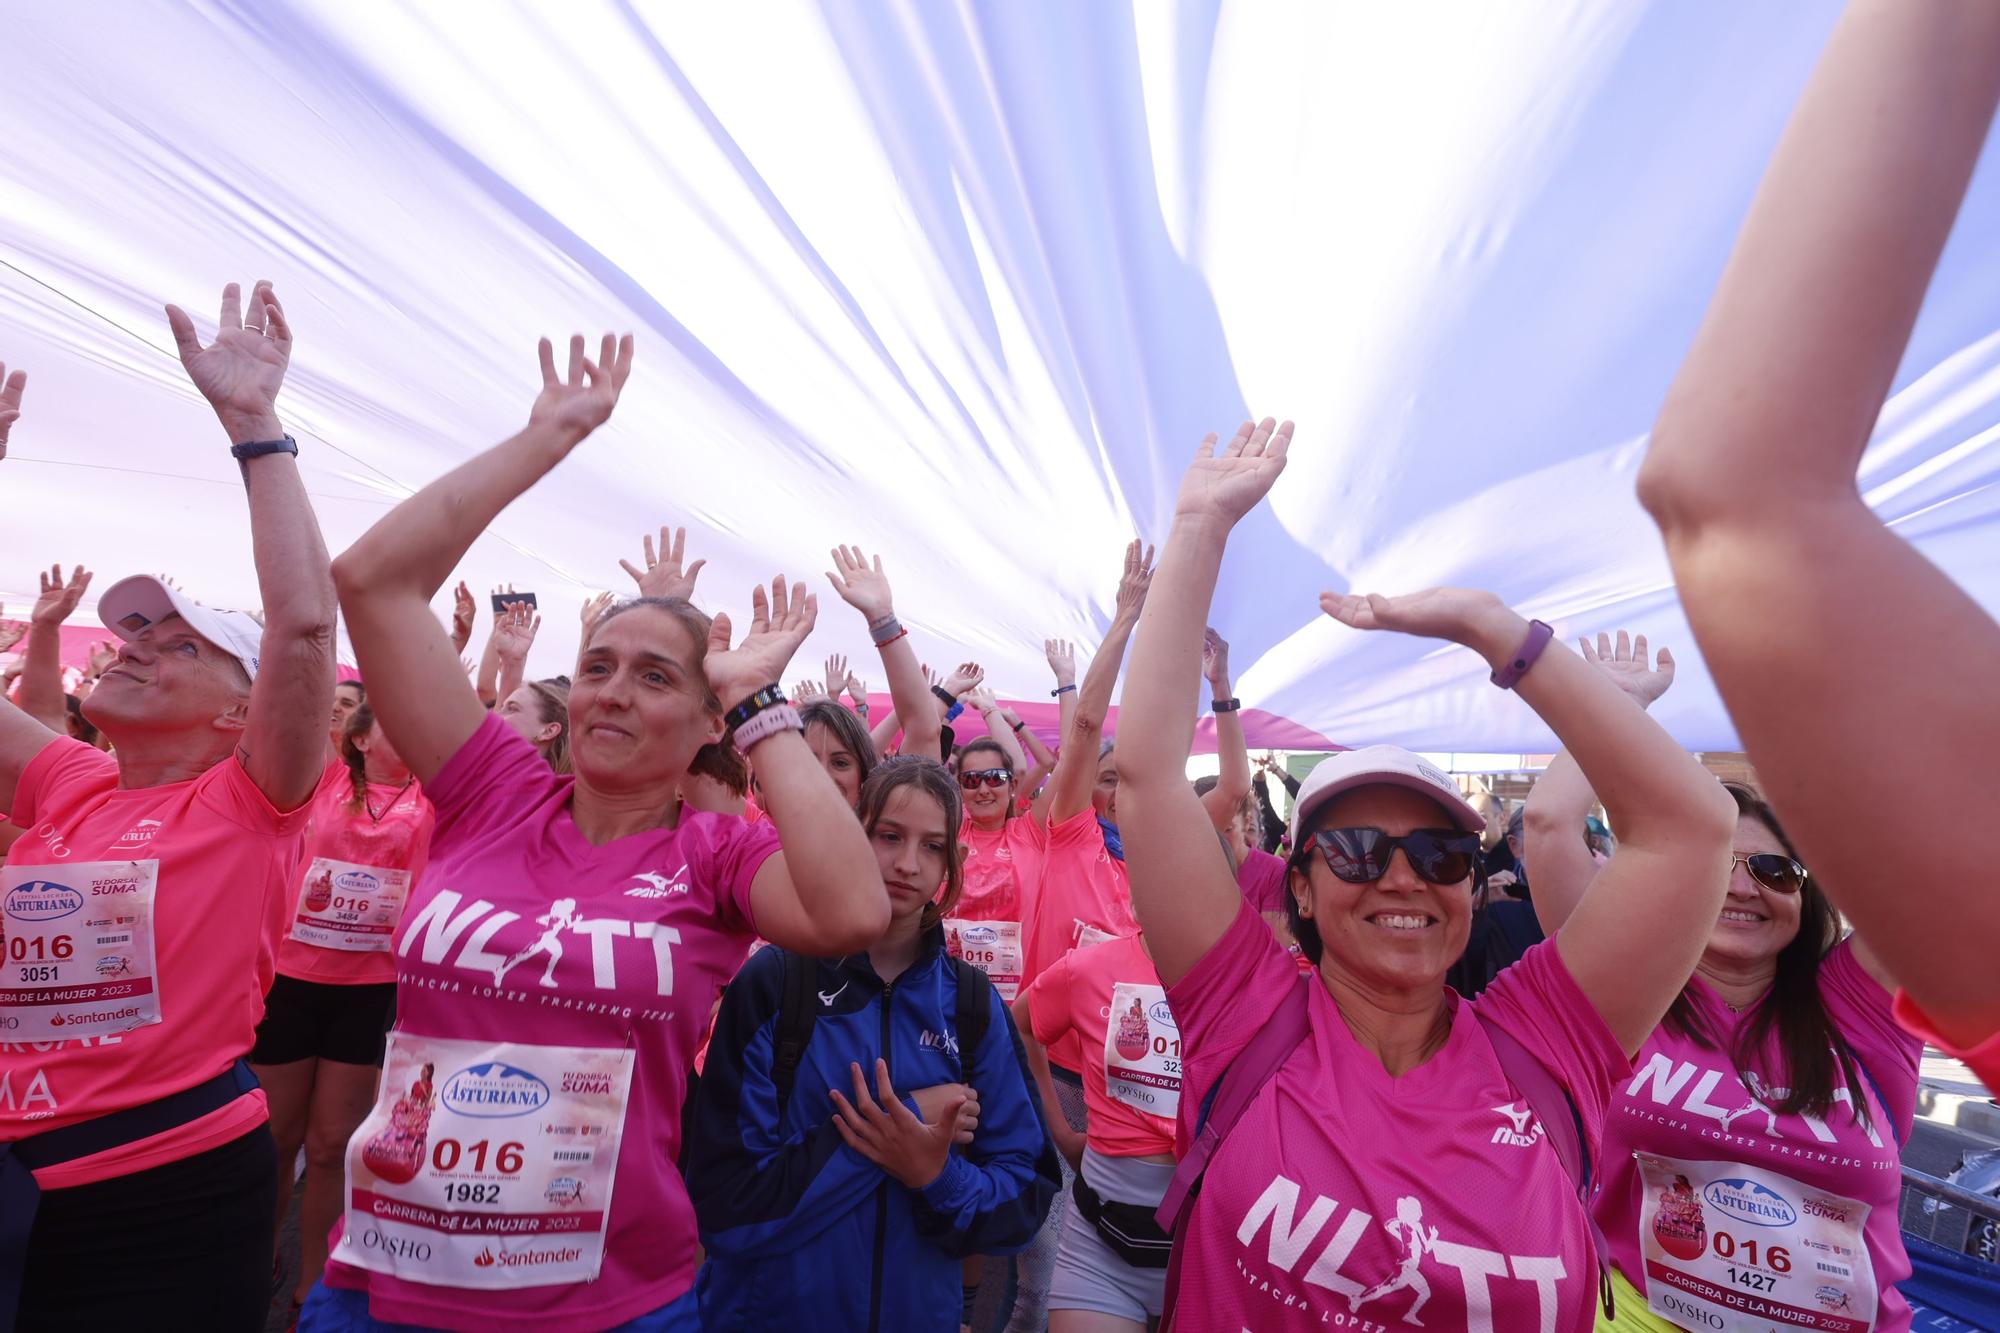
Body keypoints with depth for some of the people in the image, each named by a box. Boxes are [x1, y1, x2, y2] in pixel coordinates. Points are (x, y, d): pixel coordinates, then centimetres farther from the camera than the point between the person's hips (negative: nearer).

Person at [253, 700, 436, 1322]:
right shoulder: (328, 783, 1)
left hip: (373, 988, 0)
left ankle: (310, 1284, 27)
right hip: (294, 978, 0)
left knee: (331, 1144, 10)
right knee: (276, 1135, 15)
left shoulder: (429, 796, 0)